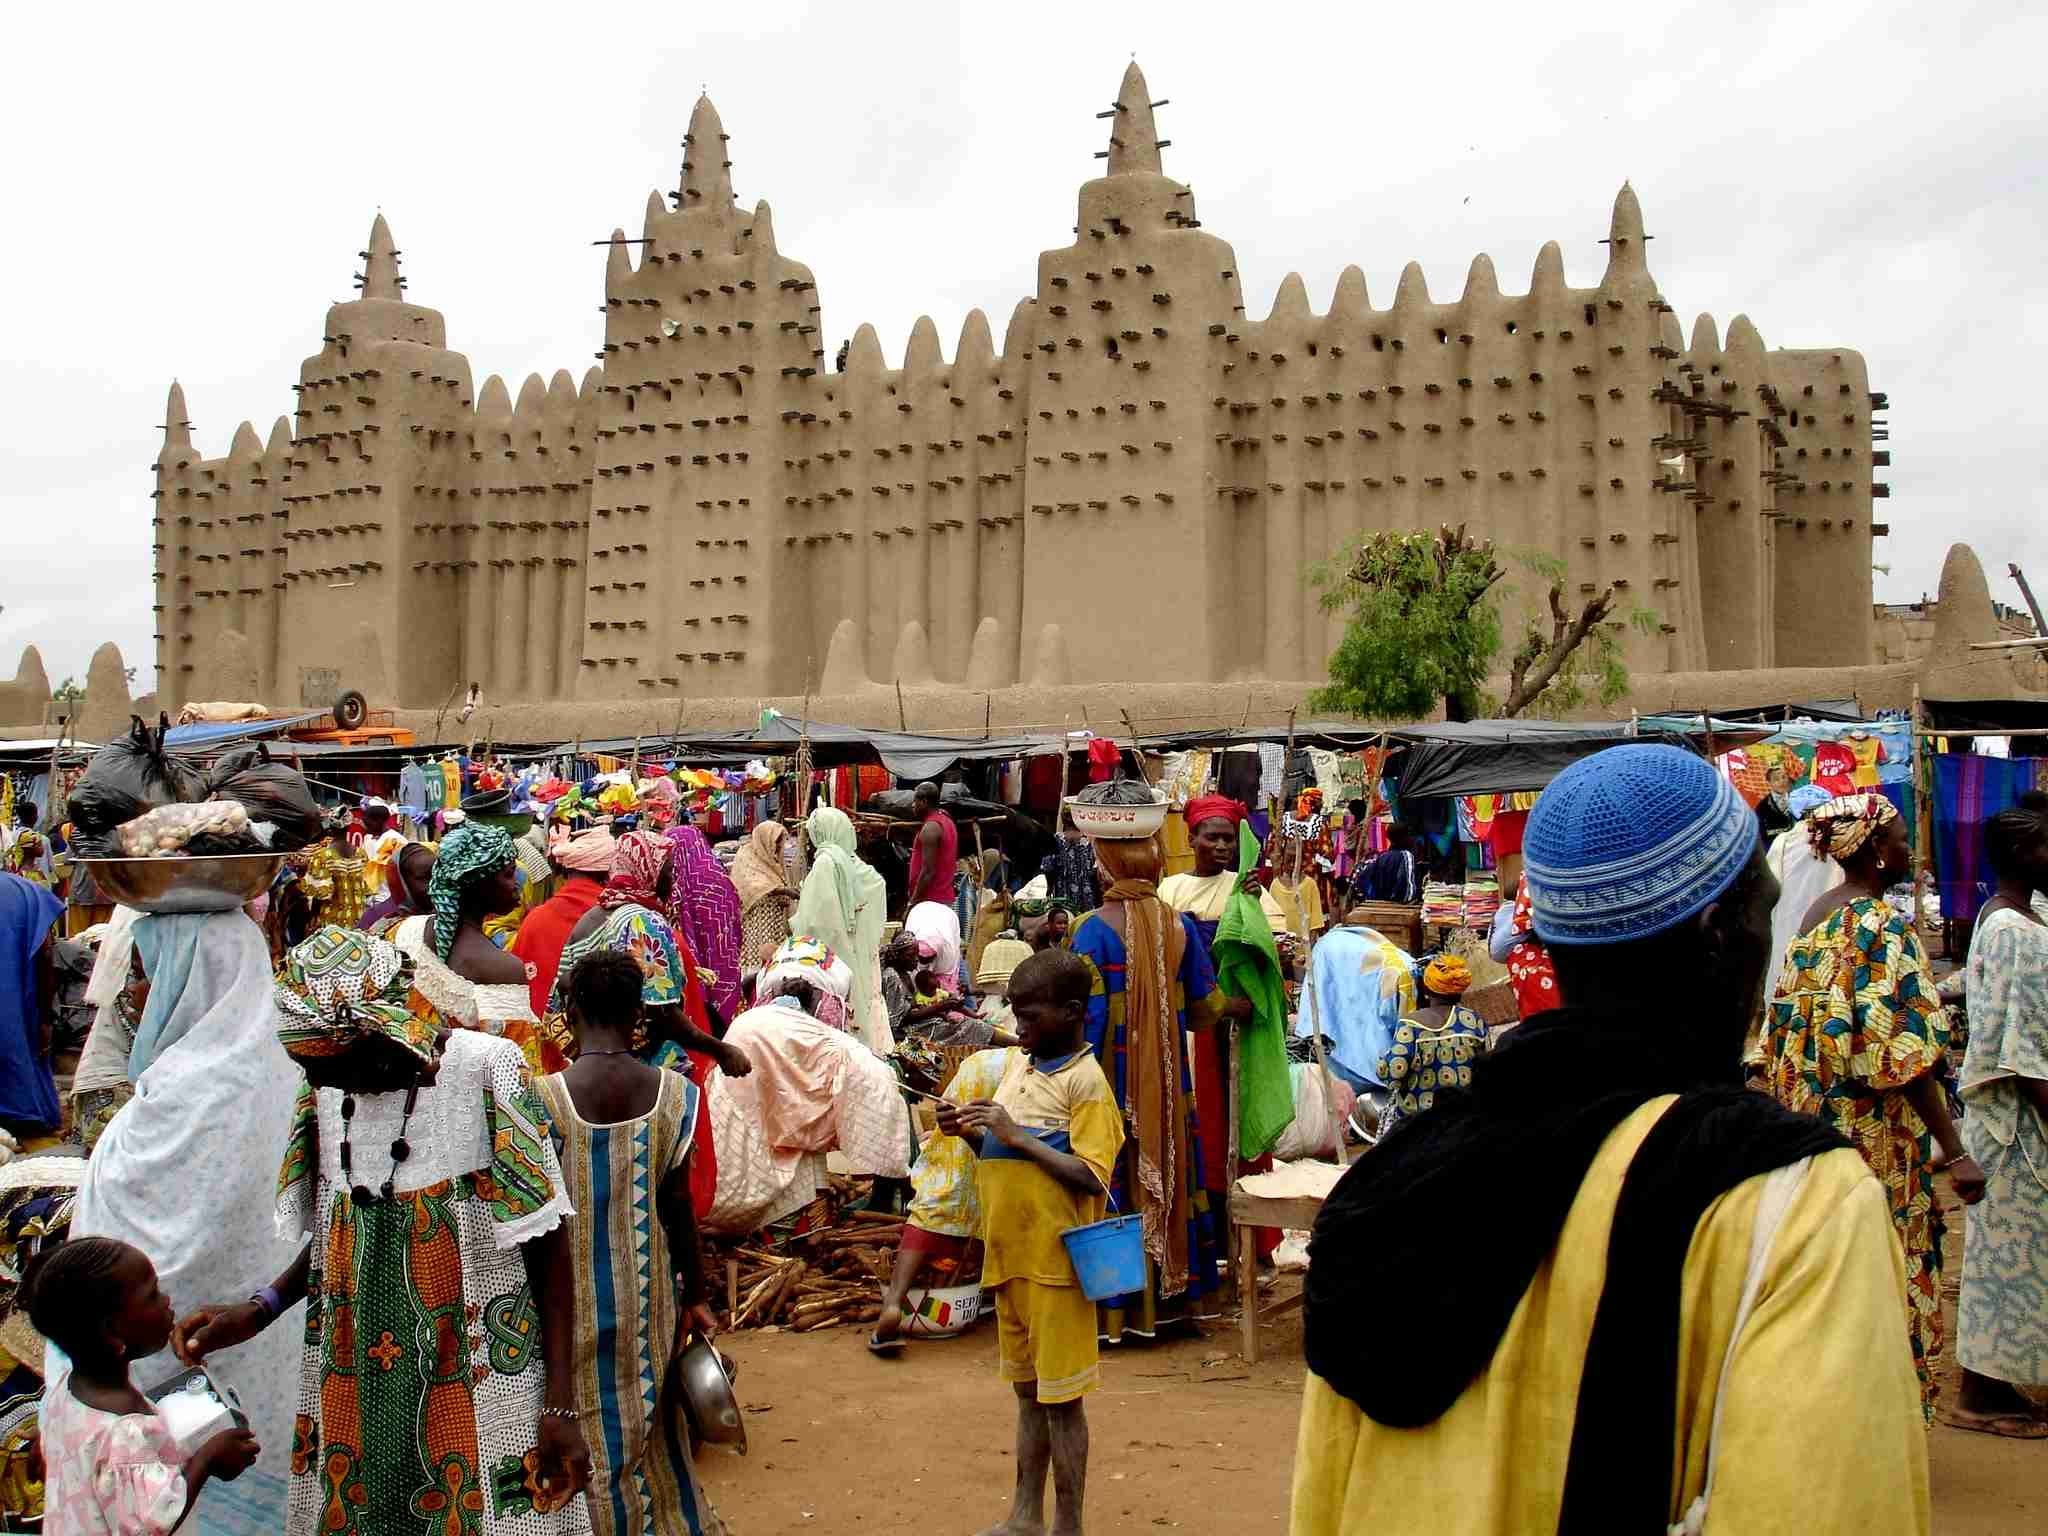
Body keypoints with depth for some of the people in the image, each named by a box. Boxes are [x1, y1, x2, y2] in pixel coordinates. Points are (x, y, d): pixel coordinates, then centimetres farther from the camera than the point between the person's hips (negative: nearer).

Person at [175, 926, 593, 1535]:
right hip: (354, 1385, 5)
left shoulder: (485, 1068, -15)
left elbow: (547, 1246, -10)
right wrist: (259, 1309, -3)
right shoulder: (323, 1085, 1)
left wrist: (561, 1407, -11)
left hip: (475, 1380, -5)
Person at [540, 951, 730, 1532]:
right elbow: (679, 1206, -4)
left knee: (594, 1430, 11)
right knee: (649, 1416, 21)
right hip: (648, 1292, 3)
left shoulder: (547, 1097, -15)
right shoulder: (674, 1095, -8)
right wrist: (695, 1294, 7)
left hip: (575, 1296, -3)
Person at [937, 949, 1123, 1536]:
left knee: (1061, 1397, 2)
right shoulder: (1016, 1064, 11)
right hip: (1008, 1256, 8)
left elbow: (1091, 1177, -19)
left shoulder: (1086, 1080, -12)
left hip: (1055, 1261, -7)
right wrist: (968, 1130, 0)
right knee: (1028, 1389, 18)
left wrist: (1017, 1135, -21)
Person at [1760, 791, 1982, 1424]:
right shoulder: (1884, 928, -18)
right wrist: (1954, 1152, -21)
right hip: (1877, 1132, -8)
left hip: (1812, 1117, 8)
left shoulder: (1814, 916, 7)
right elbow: (1903, 1054, -22)